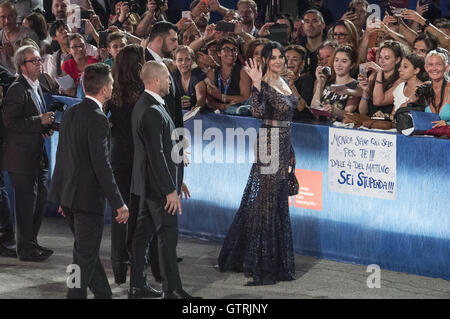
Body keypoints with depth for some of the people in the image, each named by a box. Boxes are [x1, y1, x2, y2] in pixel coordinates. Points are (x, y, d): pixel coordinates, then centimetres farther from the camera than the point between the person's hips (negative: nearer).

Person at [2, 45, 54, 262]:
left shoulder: (36, 87, 15)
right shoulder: (17, 89, -15)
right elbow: (10, 122, -23)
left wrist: (46, 126, 9)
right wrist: (39, 122, -21)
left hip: (37, 157, 9)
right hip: (22, 157, -9)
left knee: (40, 198, 14)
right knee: (26, 201, -4)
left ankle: (31, 242, 25)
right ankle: (25, 248, 4)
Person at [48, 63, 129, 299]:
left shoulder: (70, 113, 7)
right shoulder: (97, 119, -20)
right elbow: (101, 165, -22)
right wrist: (118, 204, -17)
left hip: (69, 194, 9)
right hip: (88, 197, -9)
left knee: (89, 252, 19)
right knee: (85, 257, 1)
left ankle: (104, 296, 31)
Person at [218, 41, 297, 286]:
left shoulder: (283, 82, 13)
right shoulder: (263, 85, -14)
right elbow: (257, 112, -32)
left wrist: (290, 152, 22)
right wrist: (256, 85, -40)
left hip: (282, 146, 9)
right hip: (269, 144, -9)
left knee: (277, 202, 14)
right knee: (267, 203, -6)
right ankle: (262, 266, -2)